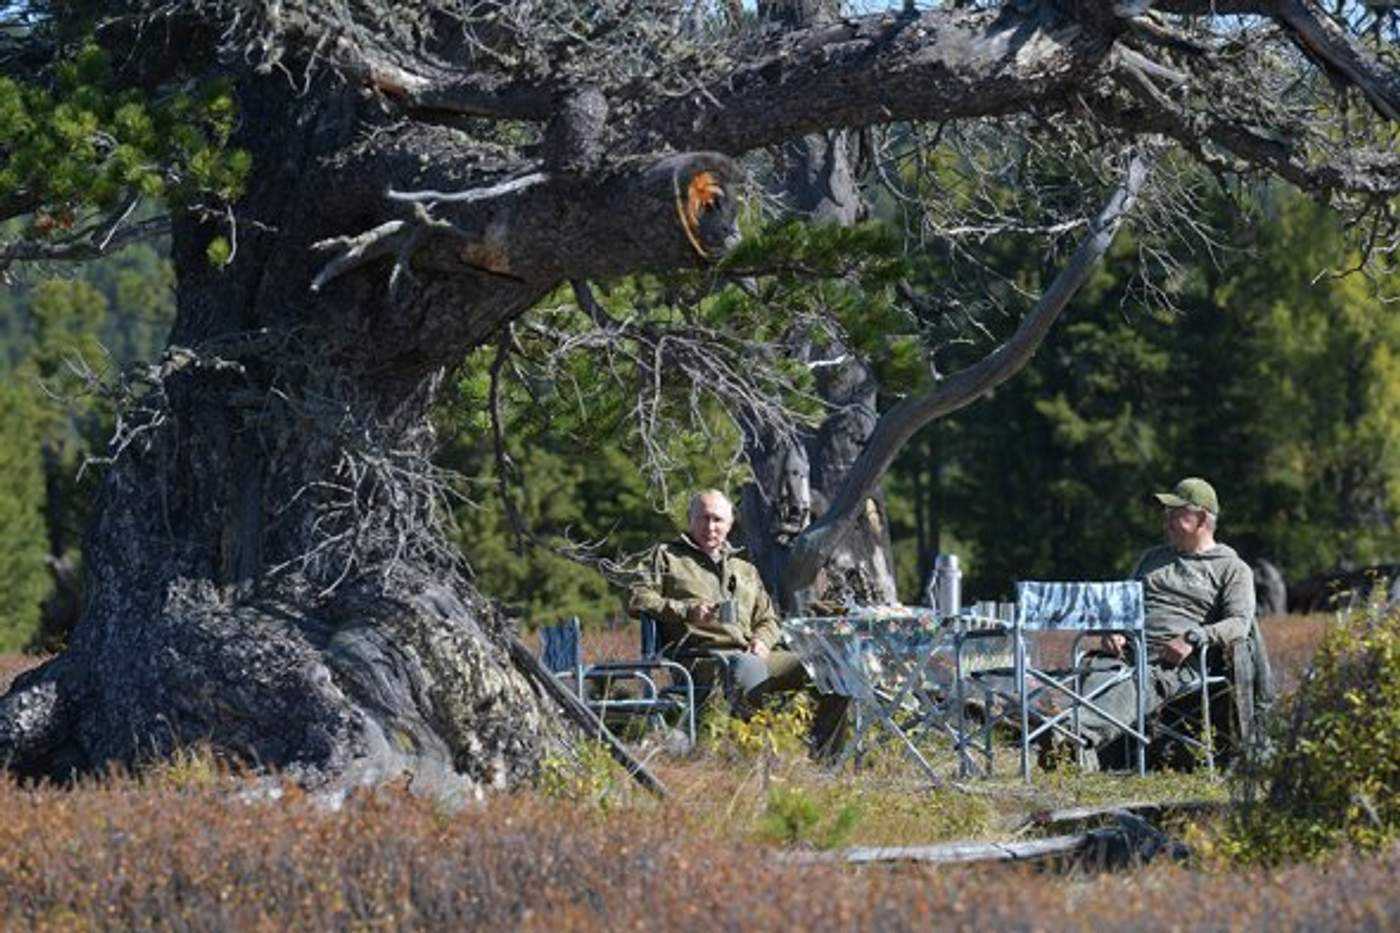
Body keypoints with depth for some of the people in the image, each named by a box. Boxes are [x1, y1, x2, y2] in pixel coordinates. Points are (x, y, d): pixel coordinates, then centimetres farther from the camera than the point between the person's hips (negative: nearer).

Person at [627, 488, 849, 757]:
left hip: (751, 652, 6)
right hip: (702, 653, -6)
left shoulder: (746, 570, 34)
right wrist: (686, 611, -8)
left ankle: (823, 759, -16)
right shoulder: (667, 557, 19)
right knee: (747, 667, -43)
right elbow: (636, 599, 6)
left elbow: (768, 619, 32)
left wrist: (762, 640, 6)